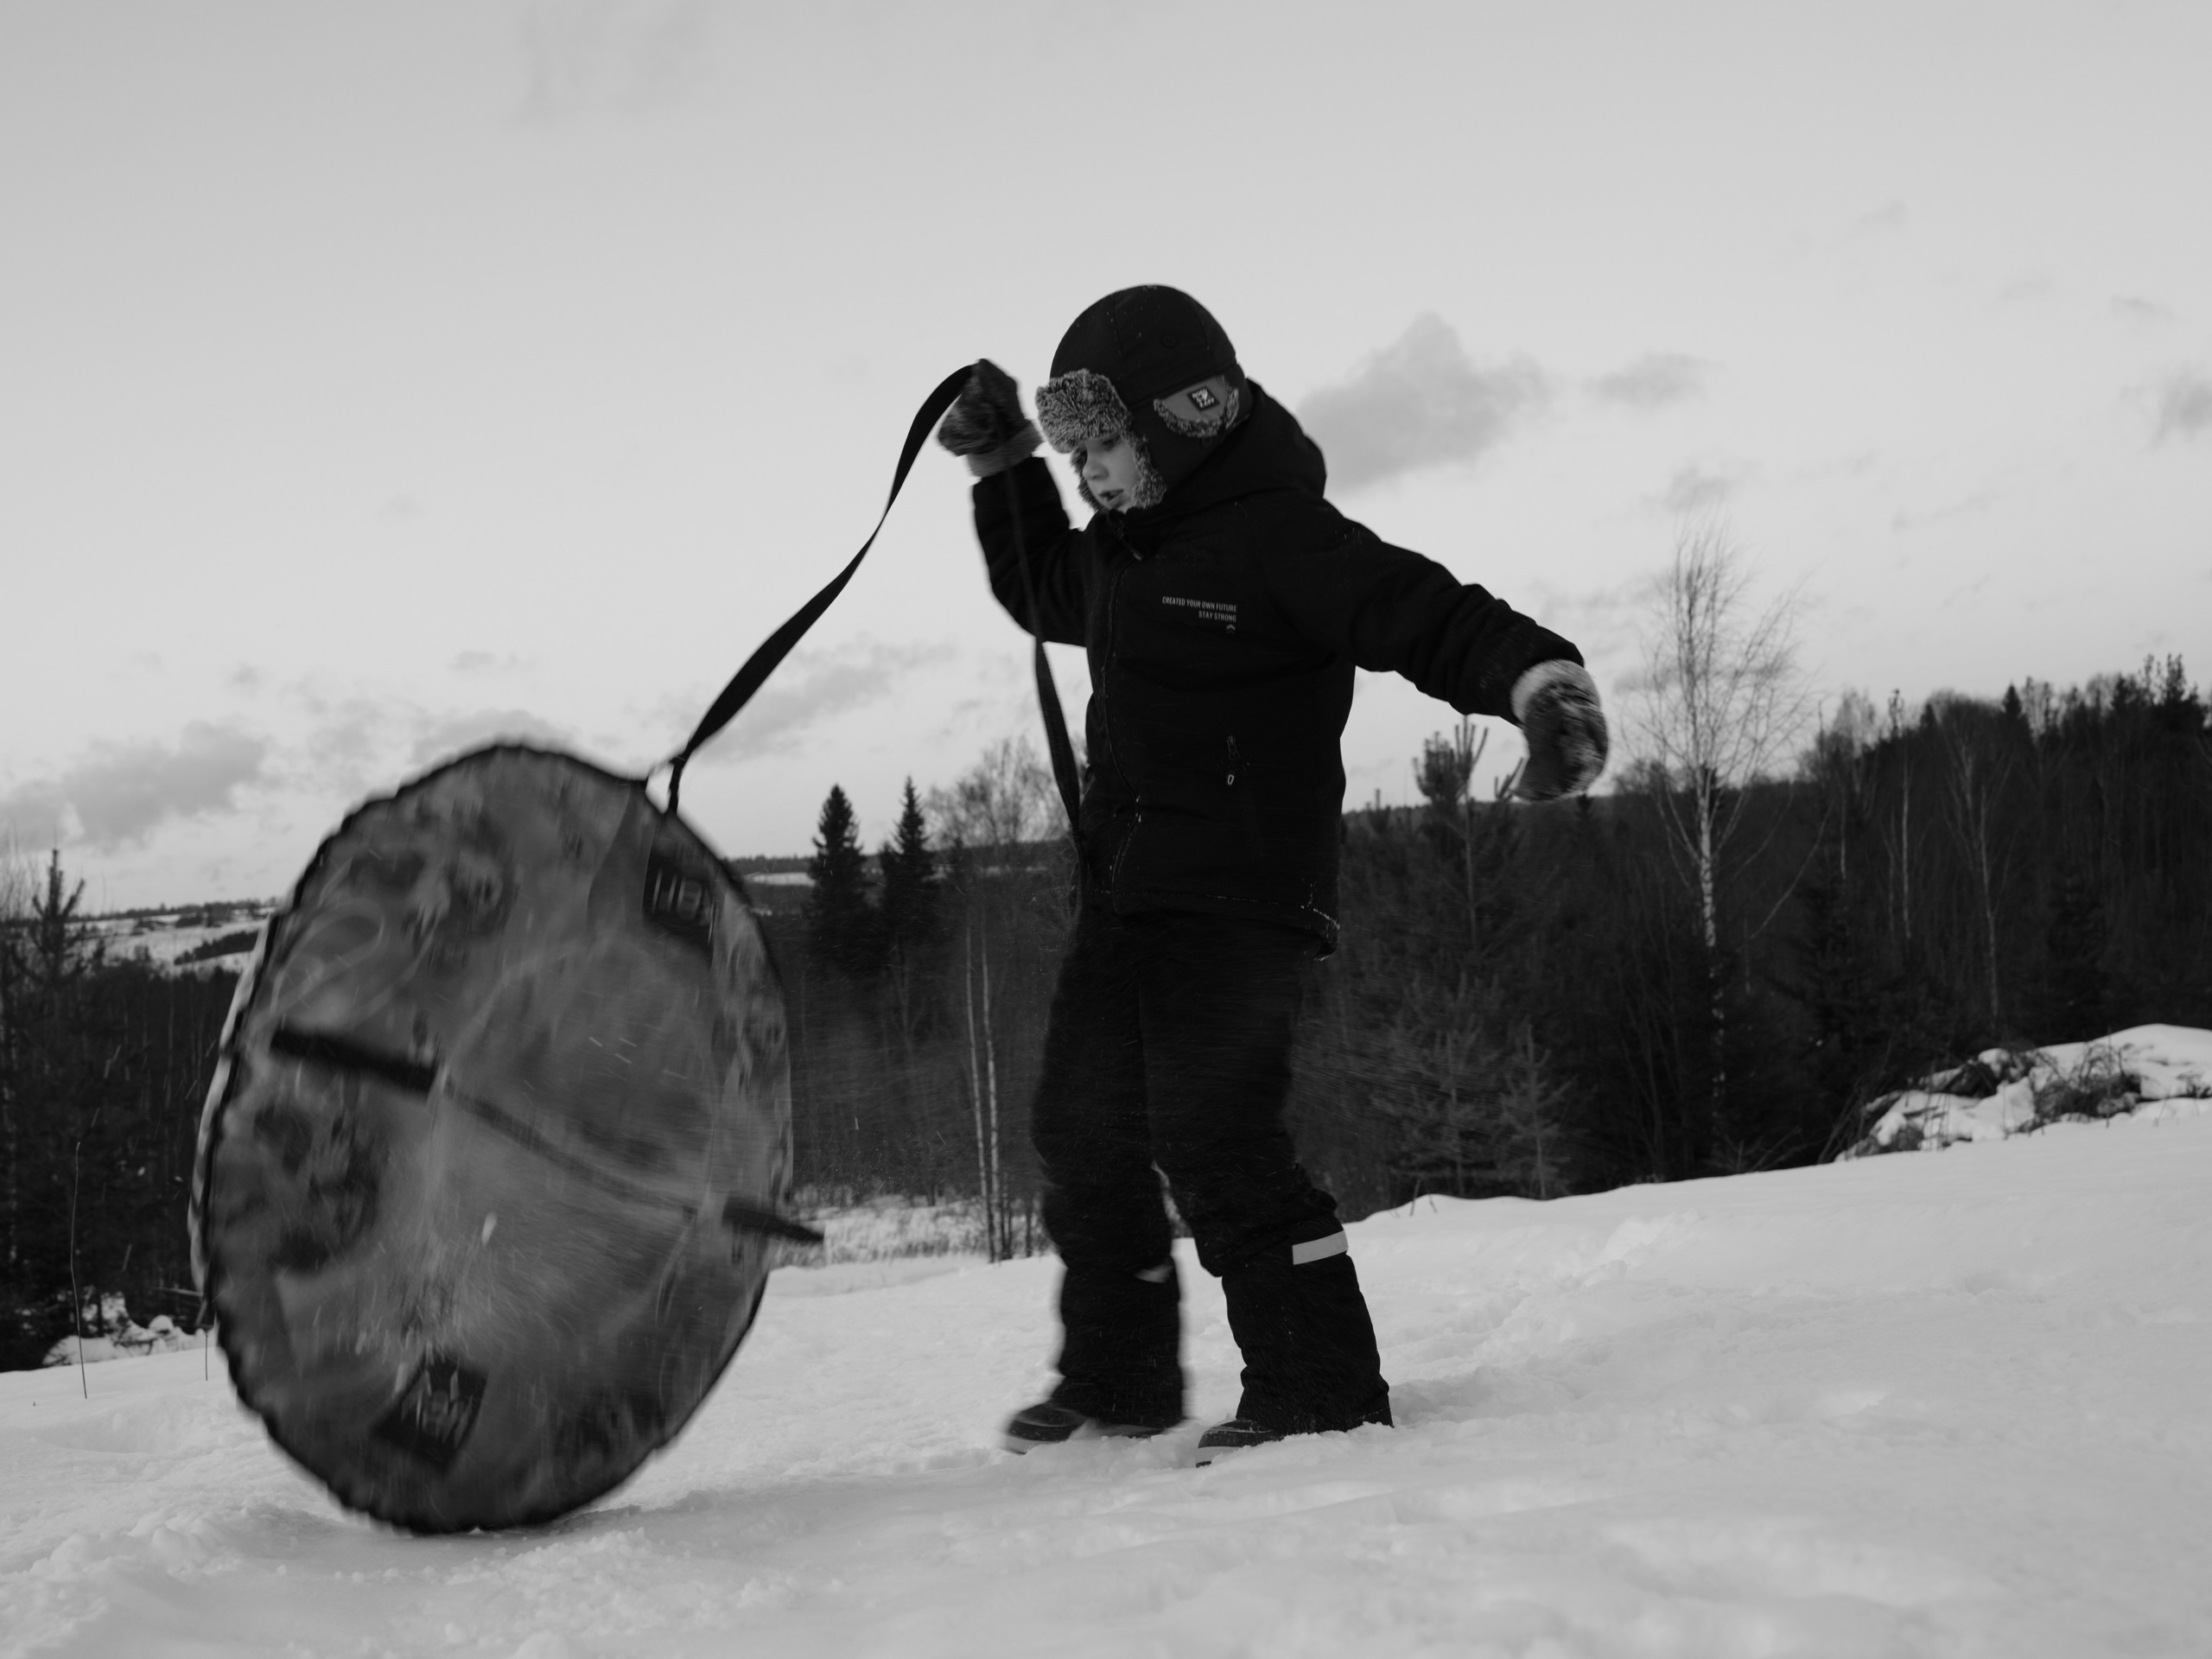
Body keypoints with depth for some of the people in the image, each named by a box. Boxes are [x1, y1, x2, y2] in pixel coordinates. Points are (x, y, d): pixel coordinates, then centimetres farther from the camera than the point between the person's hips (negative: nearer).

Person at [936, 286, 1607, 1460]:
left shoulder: (1279, 538, -14)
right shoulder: (1126, 551, 14)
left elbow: (1431, 617, -24)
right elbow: (1041, 590, 37)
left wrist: (1536, 674, -43)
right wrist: (1003, 470, 24)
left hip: (1242, 891, -10)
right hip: (1126, 895, 10)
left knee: (1212, 1136, -18)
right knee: (1083, 1130, 13)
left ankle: (1323, 1386, -10)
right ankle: (1120, 1378, 28)